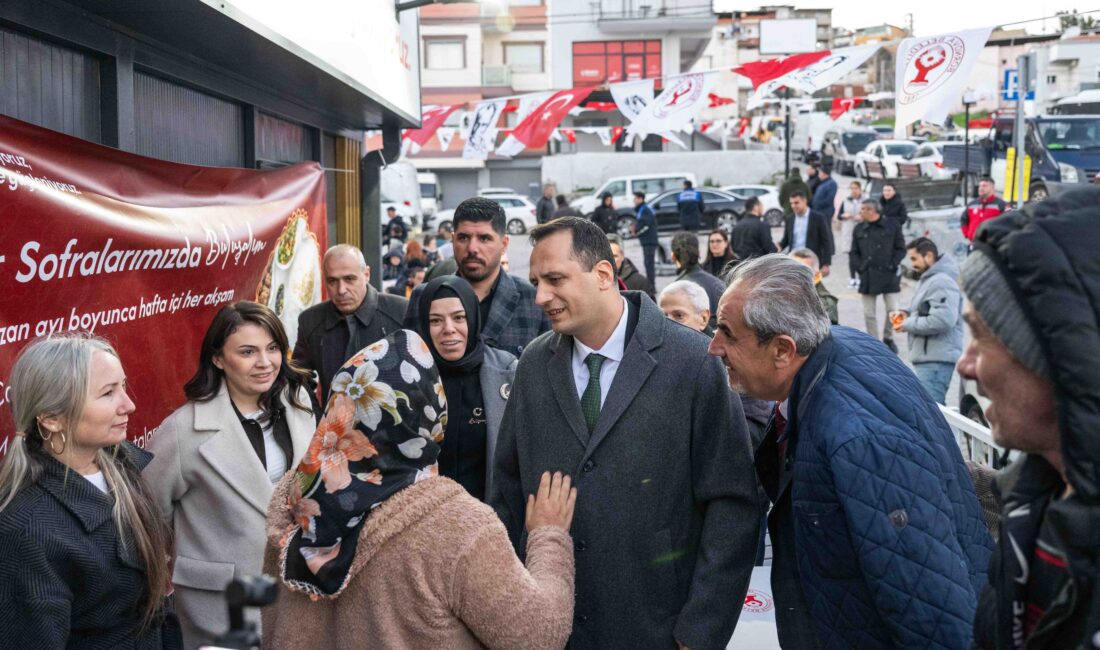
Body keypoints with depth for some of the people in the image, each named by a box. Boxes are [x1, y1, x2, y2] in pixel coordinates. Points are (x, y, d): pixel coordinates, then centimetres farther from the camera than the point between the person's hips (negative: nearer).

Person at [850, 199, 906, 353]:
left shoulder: (892, 226, 1)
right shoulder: (859, 230, 10)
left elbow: (901, 249, 2)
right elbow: (854, 253, 10)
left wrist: (894, 266, -11)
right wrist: (856, 270, -5)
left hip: (889, 276, -2)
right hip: (867, 277, 2)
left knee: (892, 310, -1)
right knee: (869, 313, 1)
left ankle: (888, 338, 21)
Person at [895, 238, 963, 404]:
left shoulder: (942, 282, -15)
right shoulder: (928, 279, 19)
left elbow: (943, 319, -25)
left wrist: (909, 324, -15)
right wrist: (907, 314, 10)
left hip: (935, 361, -11)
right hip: (926, 358, 11)